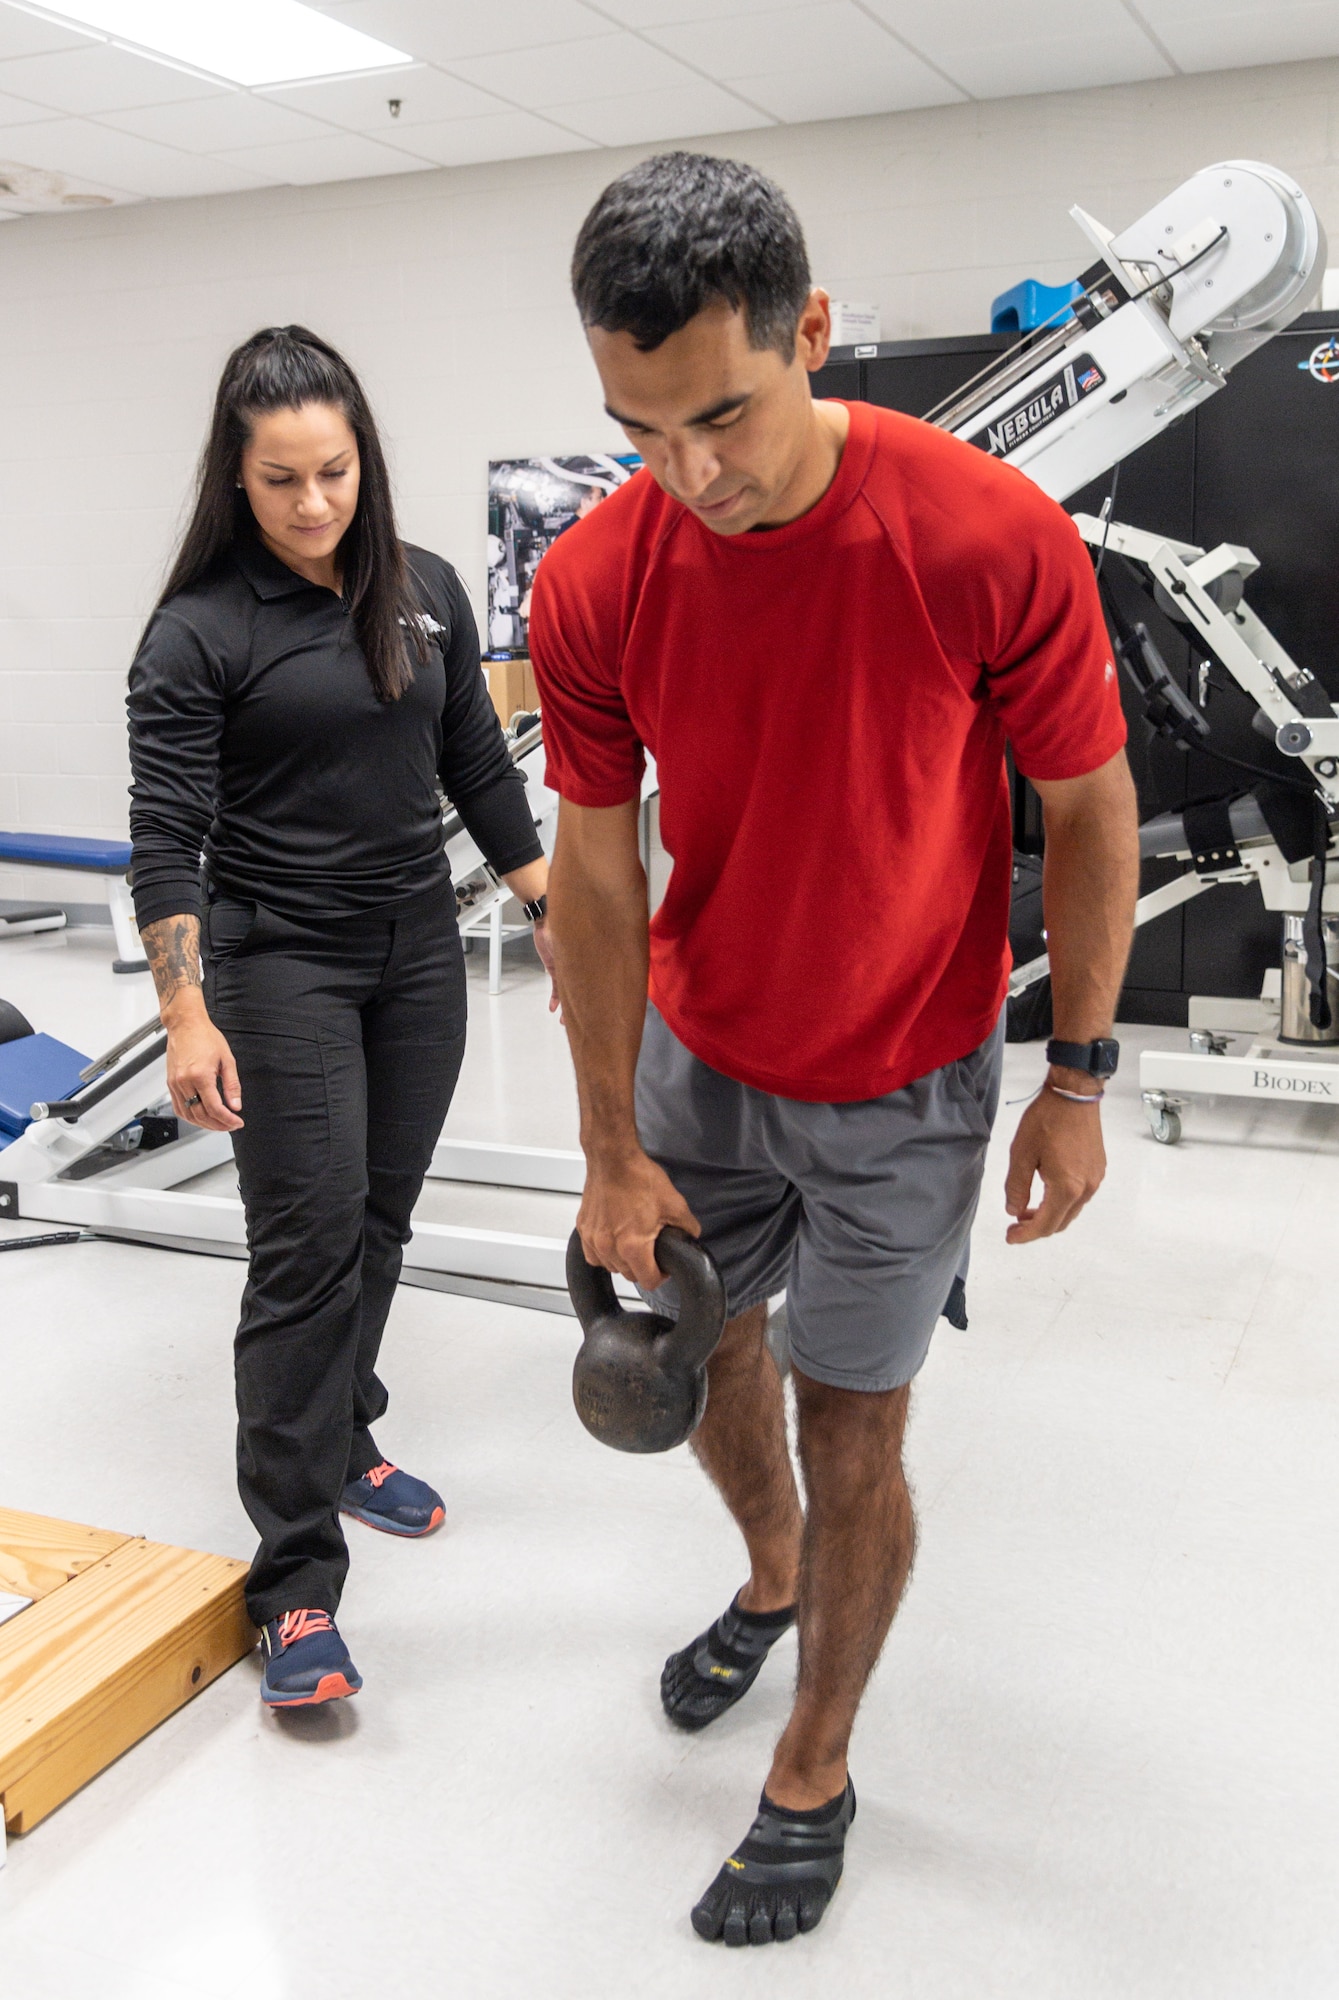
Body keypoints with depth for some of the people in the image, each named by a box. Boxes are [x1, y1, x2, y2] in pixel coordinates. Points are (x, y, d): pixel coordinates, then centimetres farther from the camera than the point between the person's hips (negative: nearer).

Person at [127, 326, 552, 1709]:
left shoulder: (426, 592, 5)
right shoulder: (199, 632, -9)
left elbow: (479, 769, 12)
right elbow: (165, 835, -13)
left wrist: (552, 908, 11)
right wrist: (187, 1017, -20)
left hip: (418, 959, 5)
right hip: (279, 969, -5)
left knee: (378, 1226, 14)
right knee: (308, 1247, -7)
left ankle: (339, 1442, 37)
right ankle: (294, 1582, 1)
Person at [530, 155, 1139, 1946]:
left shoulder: (995, 540, -25)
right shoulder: (591, 585, -15)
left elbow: (1090, 810, -11)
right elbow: (595, 874, -7)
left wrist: (1078, 1078, -7)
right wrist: (614, 1152, -3)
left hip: (900, 1089, -3)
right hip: (695, 1059, 4)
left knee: (851, 1442, 7)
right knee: (701, 1362, 21)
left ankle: (816, 1774, 32)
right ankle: (772, 1581, 54)